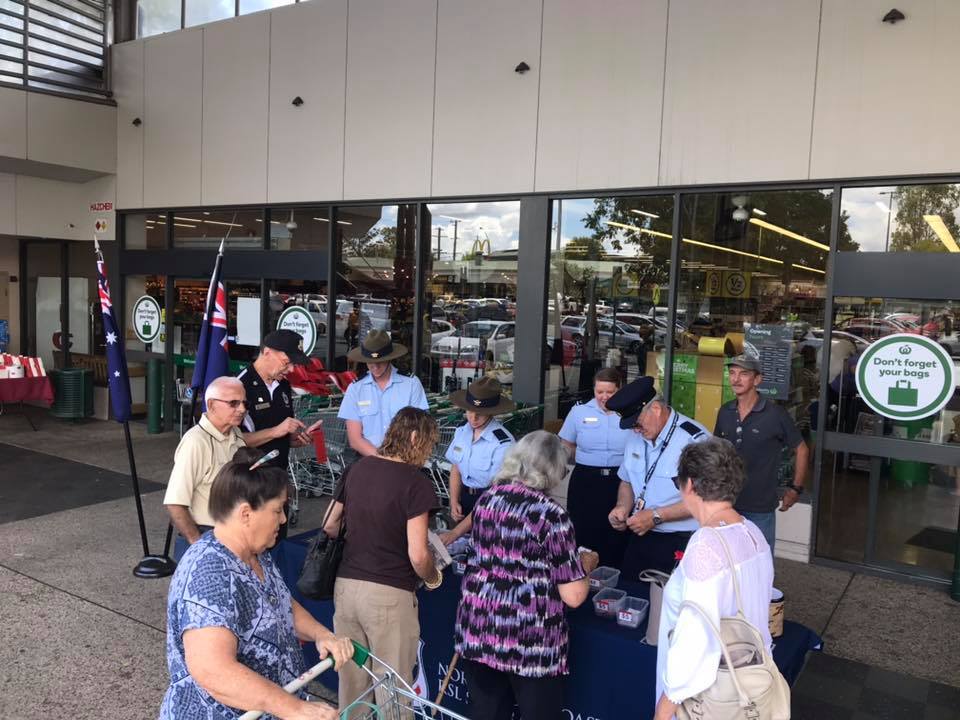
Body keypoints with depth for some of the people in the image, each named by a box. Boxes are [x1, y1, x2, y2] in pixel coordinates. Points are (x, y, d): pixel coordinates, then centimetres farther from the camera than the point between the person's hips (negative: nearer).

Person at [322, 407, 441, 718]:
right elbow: (417, 555, -17)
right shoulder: (416, 482, -14)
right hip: (389, 594, -6)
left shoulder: (356, 469, 5)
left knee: (351, 678, 19)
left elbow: (330, 526, 14)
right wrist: (433, 578, 3)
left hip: (345, 585, 6)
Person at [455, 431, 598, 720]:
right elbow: (574, 596, -11)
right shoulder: (550, 514, -13)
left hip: (477, 629, 5)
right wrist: (586, 566, 8)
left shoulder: (486, 499, 3)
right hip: (529, 640, -5)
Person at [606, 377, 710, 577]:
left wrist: (656, 516, -19)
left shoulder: (694, 439, -17)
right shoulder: (636, 437, 6)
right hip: (639, 537, 6)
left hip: (680, 545, -6)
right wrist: (623, 507, -2)